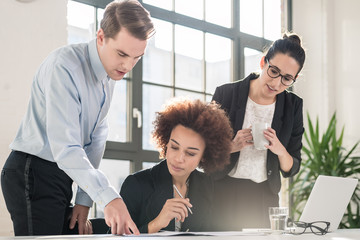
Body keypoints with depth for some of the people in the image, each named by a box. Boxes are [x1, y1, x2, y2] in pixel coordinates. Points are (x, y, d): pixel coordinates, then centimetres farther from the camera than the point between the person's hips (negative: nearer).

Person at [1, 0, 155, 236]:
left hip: (62, 176, 8)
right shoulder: (64, 66, -22)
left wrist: (84, 200, 6)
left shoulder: (111, 72, 6)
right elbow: (64, 148, -30)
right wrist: (108, 198, -38)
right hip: (33, 173, -8)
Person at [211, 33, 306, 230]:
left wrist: (280, 151, -16)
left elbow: (291, 169, 4)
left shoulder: (293, 105, 1)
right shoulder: (225, 94, -6)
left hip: (263, 199, 2)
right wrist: (232, 147, -20)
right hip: (222, 194, -2)